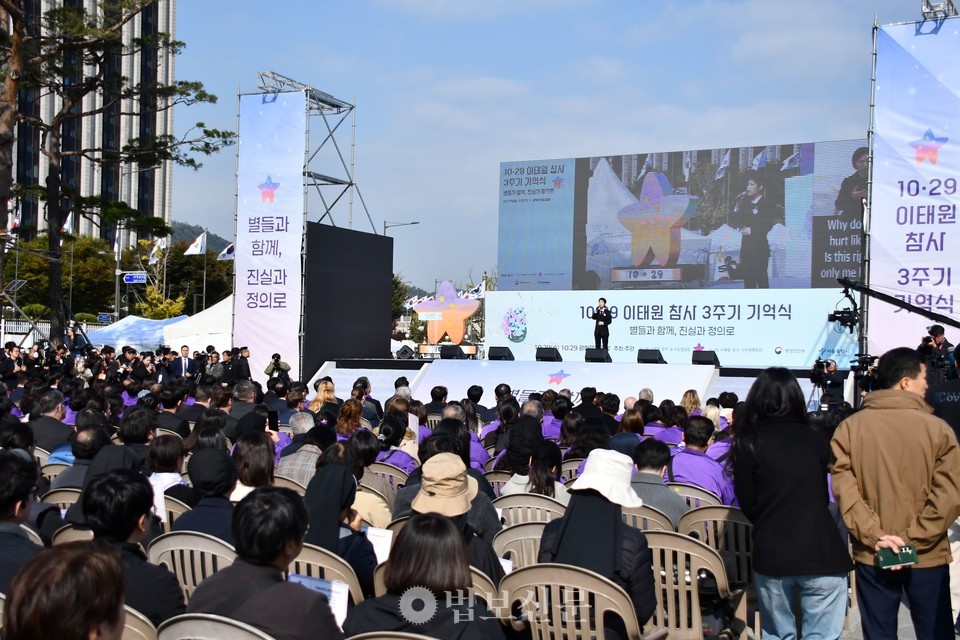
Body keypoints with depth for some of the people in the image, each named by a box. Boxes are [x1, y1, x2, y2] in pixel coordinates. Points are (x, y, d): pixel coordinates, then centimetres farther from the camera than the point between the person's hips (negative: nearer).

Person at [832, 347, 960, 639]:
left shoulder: (849, 428, -5)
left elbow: (843, 489, -11)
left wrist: (874, 535, -10)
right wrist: (911, 539, -11)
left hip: (871, 557, 2)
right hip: (927, 557, -1)